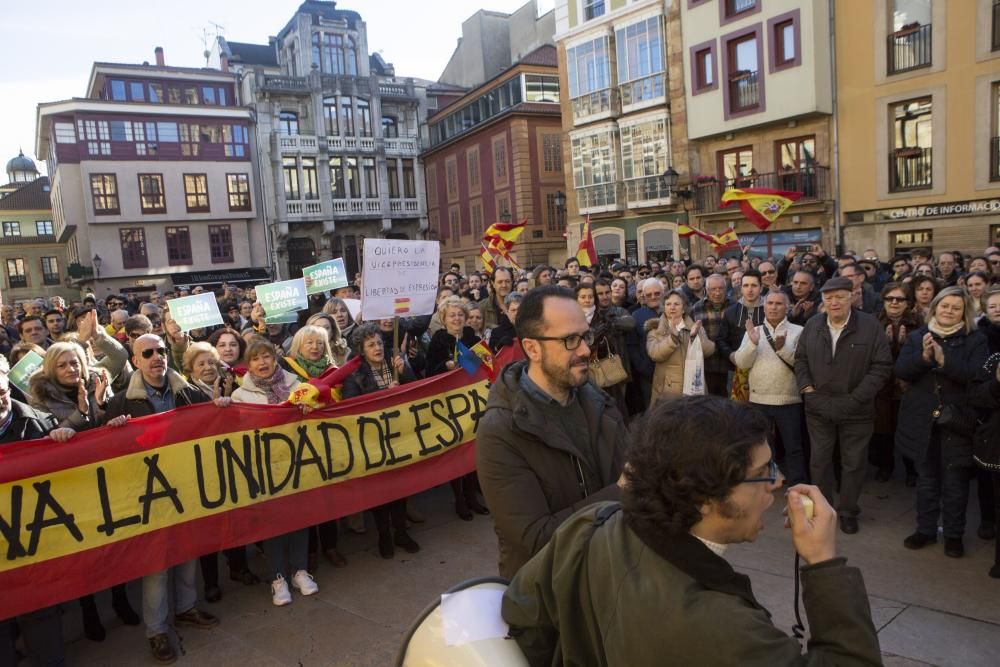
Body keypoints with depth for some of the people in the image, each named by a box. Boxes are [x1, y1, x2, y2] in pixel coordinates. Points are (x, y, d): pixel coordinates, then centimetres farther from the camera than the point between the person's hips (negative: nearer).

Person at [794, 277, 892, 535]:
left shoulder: (871, 326, -8)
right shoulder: (812, 325, 3)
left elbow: (883, 365, -10)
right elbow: (800, 359, 11)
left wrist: (856, 398, -15)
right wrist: (806, 387, -4)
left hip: (856, 410, -2)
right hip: (819, 408, 3)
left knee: (853, 463, 10)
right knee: (819, 460, 13)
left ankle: (847, 511, 27)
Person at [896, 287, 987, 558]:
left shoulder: (975, 340, -2)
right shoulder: (916, 337, 4)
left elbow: (976, 375, -17)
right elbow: (901, 370, -7)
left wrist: (943, 360, -27)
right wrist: (923, 357, -24)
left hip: (957, 421, -2)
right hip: (922, 420, 2)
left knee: (955, 481, 7)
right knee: (926, 479, 13)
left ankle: (954, 534, 21)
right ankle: (925, 529, 25)